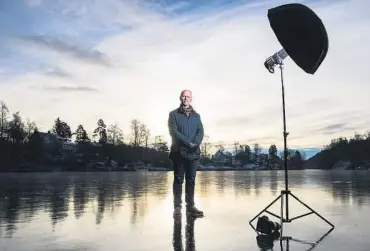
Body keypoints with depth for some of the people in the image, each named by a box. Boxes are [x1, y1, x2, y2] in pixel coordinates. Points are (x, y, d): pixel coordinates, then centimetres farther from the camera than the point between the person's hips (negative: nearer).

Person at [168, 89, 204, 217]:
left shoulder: (196, 115, 16)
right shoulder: (174, 114, 4)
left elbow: (201, 132, 4)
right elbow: (173, 131, -8)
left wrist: (195, 144, -16)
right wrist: (188, 143, -17)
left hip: (193, 153, 3)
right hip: (179, 152, -3)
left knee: (191, 180, 6)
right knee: (178, 179, 1)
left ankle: (190, 206, 11)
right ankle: (177, 206, 5)